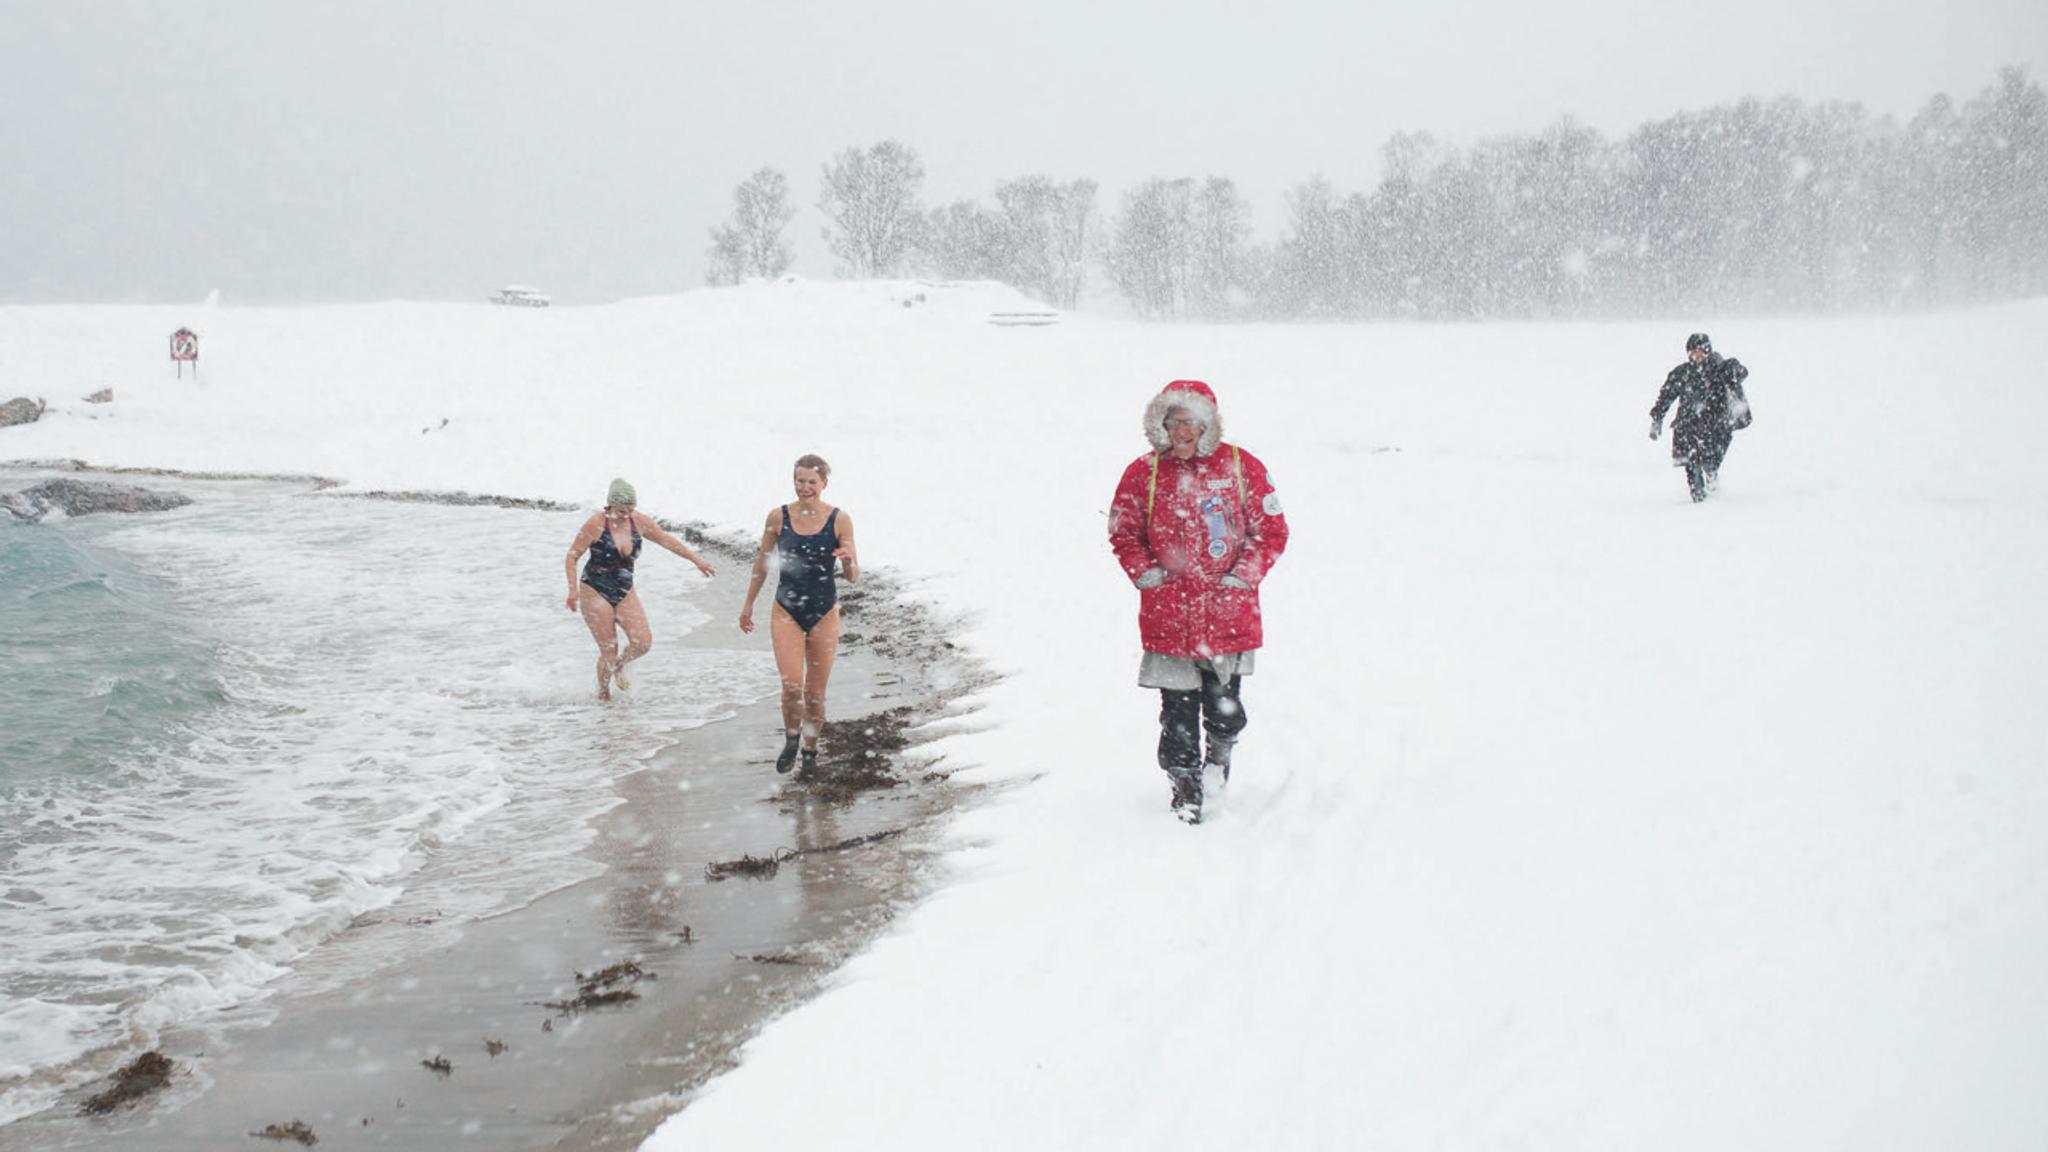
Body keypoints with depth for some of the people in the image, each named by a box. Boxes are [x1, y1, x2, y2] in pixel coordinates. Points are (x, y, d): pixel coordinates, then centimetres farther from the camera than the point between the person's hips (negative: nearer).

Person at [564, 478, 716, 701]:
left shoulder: (640, 522, -1)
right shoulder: (595, 525, -15)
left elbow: (667, 540, 12)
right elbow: (572, 557, -10)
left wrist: (696, 560, 14)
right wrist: (573, 589, -21)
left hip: (625, 592, 4)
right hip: (595, 592, -4)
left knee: (643, 641, -13)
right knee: (609, 651, -7)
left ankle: (620, 665, 21)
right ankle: (602, 694, 19)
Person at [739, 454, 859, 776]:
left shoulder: (839, 520, -6)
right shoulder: (778, 517, -4)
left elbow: (853, 577, -3)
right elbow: (762, 564, 10)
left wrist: (849, 561, -26)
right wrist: (748, 604, 15)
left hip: (824, 613, 0)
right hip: (786, 611, 0)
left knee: (815, 693, 7)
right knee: (791, 685, -16)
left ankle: (810, 750, 30)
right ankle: (791, 740, 11)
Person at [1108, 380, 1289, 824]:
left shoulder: (1241, 467, -1)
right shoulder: (1145, 473, 0)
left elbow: (1272, 530, 5)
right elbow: (1123, 533, 11)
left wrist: (1244, 573, -5)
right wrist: (1143, 571, -2)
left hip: (1228, 611, 0)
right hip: (1168, 614, 0)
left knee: (1224, 703, 9)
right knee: (1178, 709, 1)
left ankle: (1221, 750, 41)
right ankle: (1185, 787, 17)